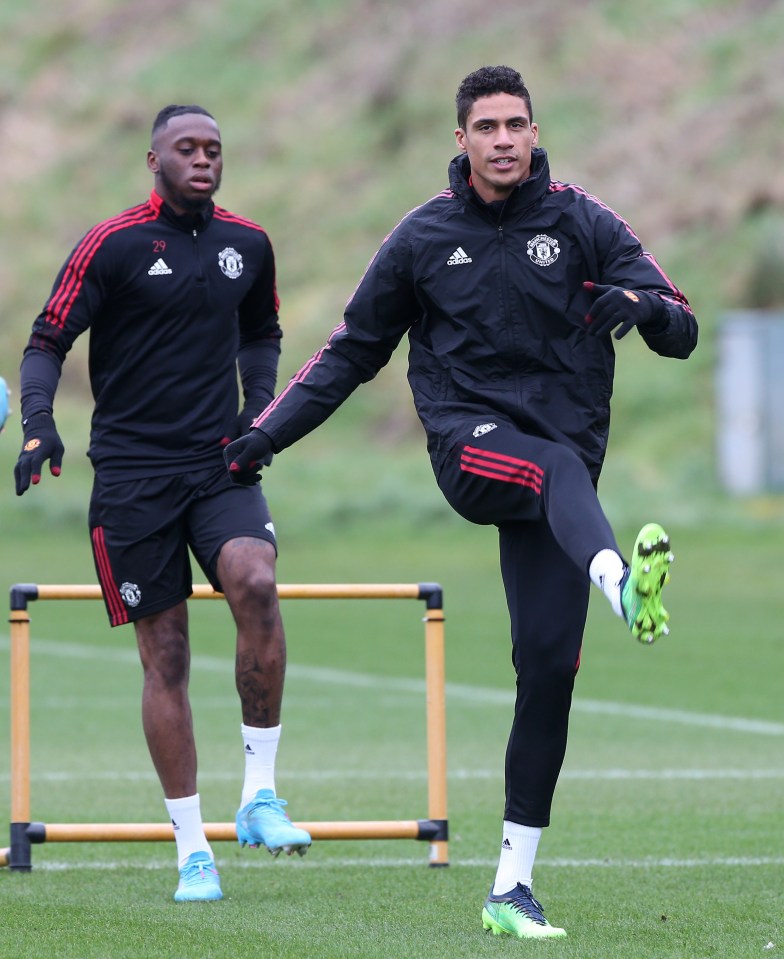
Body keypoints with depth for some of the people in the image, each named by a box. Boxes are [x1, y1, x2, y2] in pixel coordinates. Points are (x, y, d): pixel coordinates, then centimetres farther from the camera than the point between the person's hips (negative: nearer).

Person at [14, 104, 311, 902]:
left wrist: (260, 407, 9)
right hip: (132, 470, -2)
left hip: (220, 462, 2)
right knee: (165, 657, 0)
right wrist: (38, 424, -21)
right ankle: (191, 847, 10)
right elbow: (47, 343, -5)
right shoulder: (113, 245, -5)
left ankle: (259, 794, -15)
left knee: (255, 582, -26)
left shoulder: (247, 245, 8)